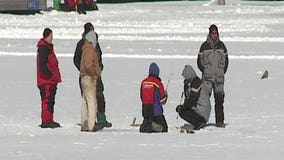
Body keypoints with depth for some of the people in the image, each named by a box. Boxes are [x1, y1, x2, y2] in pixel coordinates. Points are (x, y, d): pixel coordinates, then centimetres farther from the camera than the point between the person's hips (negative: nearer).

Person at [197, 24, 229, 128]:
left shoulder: (221, 45, 8)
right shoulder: (205, 46, 2)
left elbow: (226, 60, 15)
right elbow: (199, 61, 7)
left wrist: (223, 71, 8)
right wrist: (205, 71, 0)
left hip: (219, 77, 2)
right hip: (207, 77, -2)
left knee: (219, 99, 0)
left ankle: (220, 121, 3)